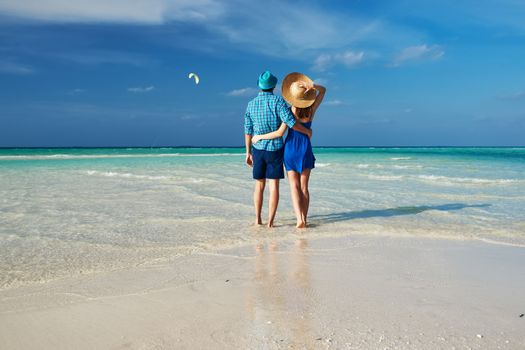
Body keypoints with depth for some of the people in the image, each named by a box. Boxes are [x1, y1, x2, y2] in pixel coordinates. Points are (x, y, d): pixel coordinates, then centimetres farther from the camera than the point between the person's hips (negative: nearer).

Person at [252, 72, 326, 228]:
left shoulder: (291, 111, -14)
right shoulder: (312, 109, -4)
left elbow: (280, 133, -18)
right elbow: (323, 90, 12)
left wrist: (259, 137, -7)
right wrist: (312, 85, -10)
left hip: (291, 149, -2)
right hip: (306, 149, 2)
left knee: (294, 186, 2)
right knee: (304, 187, 9)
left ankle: (300, 219, -11)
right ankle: (304, 219, 8)